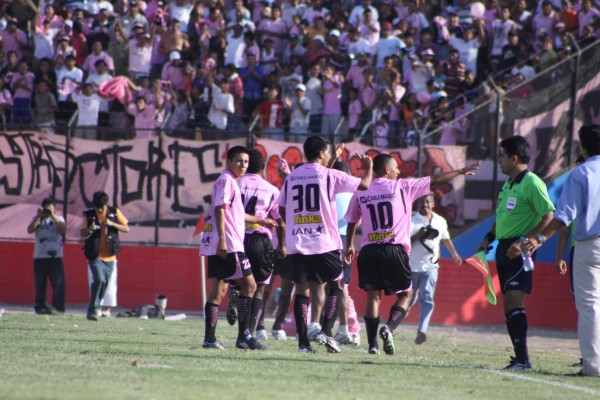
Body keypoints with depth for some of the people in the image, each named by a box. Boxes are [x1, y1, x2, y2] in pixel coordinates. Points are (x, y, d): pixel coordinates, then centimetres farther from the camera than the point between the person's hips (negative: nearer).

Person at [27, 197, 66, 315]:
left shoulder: (59, 219, 11)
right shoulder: (37, 219, 12)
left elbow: (64, 230, -8)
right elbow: (30, 230, -5)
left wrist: (53, 217, -11)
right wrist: (38, 216, -11)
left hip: (55, 256, -1)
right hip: (39, 257, 1)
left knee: (59, 283, -7)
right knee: (40, 284, 3)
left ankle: (57, 307, -5)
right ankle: (40, 306, 9)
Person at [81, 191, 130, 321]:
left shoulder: (114, 212, 1)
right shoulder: (89, 214, -1)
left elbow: (126, 228, -2)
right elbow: (82, 233, 5)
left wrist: (112, 224, -18)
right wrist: (90, 229, -17)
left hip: (109, 257, 3)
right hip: (95, 255, -3)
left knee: (105, 282, 8)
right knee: (99, 279, -20)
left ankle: (96, 307, 27)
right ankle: (92, 310, -15)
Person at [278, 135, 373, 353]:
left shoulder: (291, 177, 10)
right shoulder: (329, 175, -3)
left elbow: (282, 210, 14)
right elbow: (363, 185, -4)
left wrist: (282, 242, 25)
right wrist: (368, 167, 17)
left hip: (297, 243, 4)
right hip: (325, 243, -4)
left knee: (302, 290, 5)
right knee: (335, 286, 11)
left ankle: (303, 341, -2)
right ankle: (326, 331, -5)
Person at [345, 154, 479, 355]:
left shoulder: (360, 193, 8)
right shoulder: (401, 187, 1)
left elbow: (351, 223, 17)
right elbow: (435, 180, 8)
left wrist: (349, 246, 33)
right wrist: (460, 172, 19)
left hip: (369, 250, 3)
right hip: (395, 249, -3)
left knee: (373, 295, 6)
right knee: (405, 294, 10)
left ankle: (372, 344, 1)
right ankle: (389, 327, -14)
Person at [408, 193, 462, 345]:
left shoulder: (440, 221, 6)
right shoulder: (411, 221, -7)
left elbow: (445, 238, 26)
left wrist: (454, 254, 38)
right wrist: (417, 236, -26)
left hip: (430, 267, 2)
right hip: (412, 266, -2)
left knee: (427, 297, -16)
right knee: (409, 298, 9)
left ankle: (422, 330, -27)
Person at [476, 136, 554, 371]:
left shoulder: (532, 183, -12)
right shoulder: (508, 184, 16)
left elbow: (548, 216, -17)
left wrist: (525, 241, -22)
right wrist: (489, 238, 17)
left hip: (519, 250, -9)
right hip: (504, 247, 9)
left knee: (514, 299, -16)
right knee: (509, 304, 8)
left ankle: (523, 359, -17)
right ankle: (519, 358, 11)